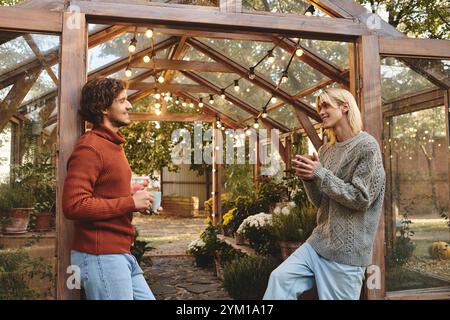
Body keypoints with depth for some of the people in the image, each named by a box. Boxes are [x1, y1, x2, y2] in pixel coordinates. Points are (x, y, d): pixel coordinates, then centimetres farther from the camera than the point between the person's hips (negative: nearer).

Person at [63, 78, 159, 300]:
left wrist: (135, 198, 8)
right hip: (100, 256, -9)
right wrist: (130, 202, -18)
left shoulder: (113, 145, 16)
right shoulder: (90, 147, -15)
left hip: (121, 254, 9)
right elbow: (73, 205, -25)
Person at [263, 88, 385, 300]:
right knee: (280, 278, -7)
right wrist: (308, 177, -6)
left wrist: (320, 174, -16)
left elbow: (361, 198, -15)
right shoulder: (325, 150, 11)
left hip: (348, 249, -6)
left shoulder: (367, 146, -9)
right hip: (319, 241, 6)